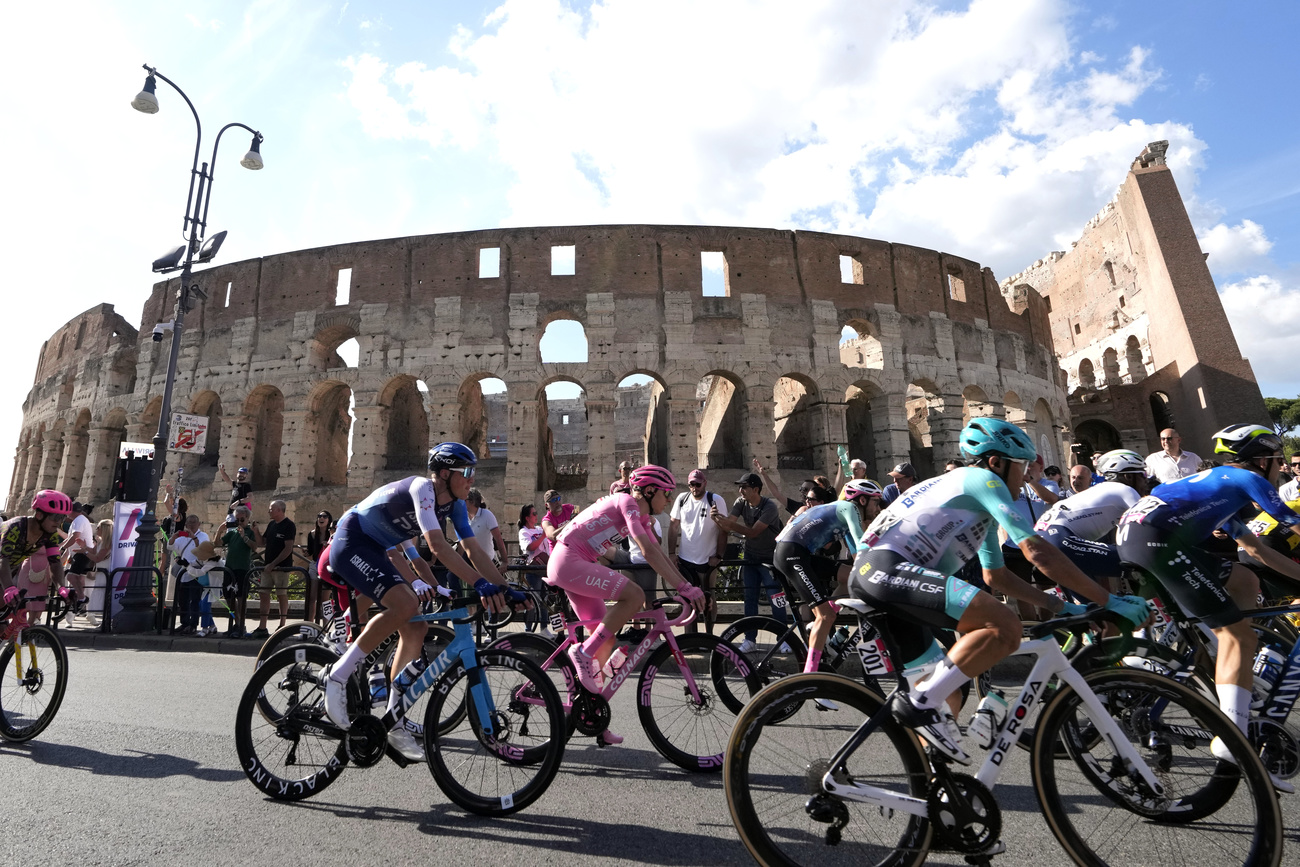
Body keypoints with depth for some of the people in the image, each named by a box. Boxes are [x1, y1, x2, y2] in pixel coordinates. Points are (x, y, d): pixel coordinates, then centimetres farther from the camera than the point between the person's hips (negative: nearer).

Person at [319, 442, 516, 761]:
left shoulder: (454, 504, -2)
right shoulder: (422, 487, -27)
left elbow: (473, 549, -3)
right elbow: (437, 544, -39)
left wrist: (505, 588, -12)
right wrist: (480, 584, -46)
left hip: (377, 551, 9)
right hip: (350, 543, -9)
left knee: (415, 629, 0)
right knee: (406, 605, -30)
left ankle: (394, 724, 11)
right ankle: (337, 675, -13)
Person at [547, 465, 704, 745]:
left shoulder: (640, 514, 15)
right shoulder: (627, 503, -14)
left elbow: (660, 554, 14)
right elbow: (648, 551, -25)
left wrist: (687, 585, 6)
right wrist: (684, 588, -27)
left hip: (575, 565, 10)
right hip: (568, 561, -10)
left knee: (606, 639, 9)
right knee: (634, 596, -22)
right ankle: (584, 653, -12)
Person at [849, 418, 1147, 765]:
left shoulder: (979, 508, 30)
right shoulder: (982, 479, 0)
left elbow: (995, 575, 35)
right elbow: (1038, 552, -8)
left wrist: (1062, 607, 31)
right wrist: (1110, 601, 0)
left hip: (867, 574, 11)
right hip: (887, 567, -11)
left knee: (944, 681, 20)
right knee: (1005, 627, -20)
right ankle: (921, 703, -17)